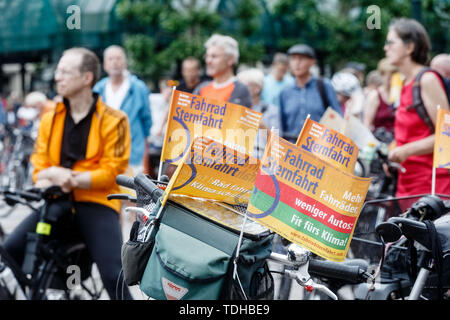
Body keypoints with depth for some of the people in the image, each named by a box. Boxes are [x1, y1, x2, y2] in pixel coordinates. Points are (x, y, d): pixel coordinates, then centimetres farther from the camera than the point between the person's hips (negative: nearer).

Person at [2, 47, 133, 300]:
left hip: (96, 202, -4)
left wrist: (73, 178, -22)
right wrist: (45, 182, -14)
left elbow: (112, 171, -8)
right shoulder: (50, 118, 13)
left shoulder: (113, 120, -1)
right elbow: (40, 163, 10)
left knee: (114, 277, -21)